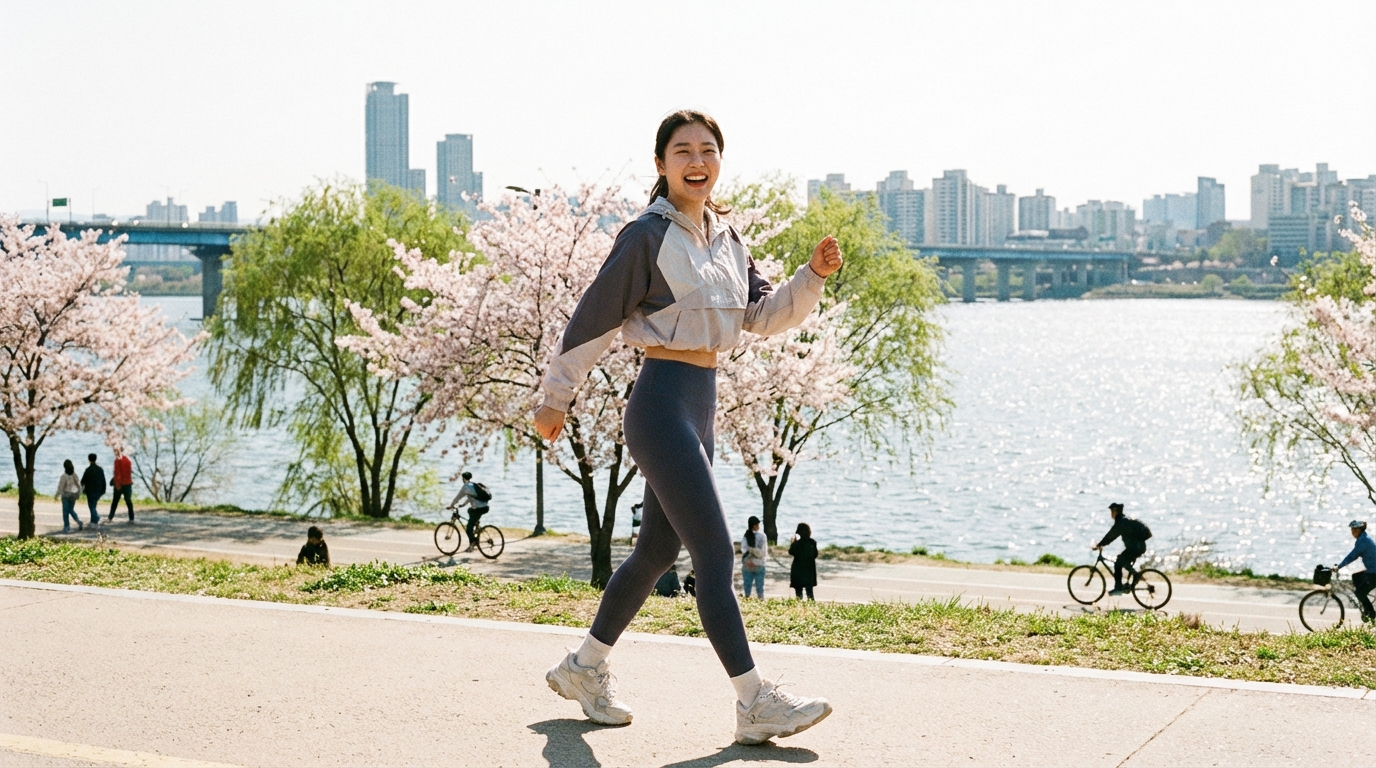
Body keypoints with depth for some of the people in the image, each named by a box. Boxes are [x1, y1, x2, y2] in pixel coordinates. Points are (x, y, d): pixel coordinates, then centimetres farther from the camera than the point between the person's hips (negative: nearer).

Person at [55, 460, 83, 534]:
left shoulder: (64, 476, -16)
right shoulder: (74, 475, -1)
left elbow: (60, 487, -13)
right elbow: (79, 485, 3)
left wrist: (57, 495, 0)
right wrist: (79, 494, 15)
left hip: (66, 495, -5)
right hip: (73, 494, 5)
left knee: (65, 511, 4)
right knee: (71, 510, 20)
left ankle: (67, 527, 5)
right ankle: (79, 521, 3)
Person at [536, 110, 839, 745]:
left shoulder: (725, 238, 13)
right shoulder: (648, 236, -10)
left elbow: (763, 315, 17)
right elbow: (593, 319, -6)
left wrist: (815, 275, 1)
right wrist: (555, 398, -1)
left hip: (700, 406, 9)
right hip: (663, 402, -9)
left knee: (657, 549, 16)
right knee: (716, 555, -10)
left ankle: (584, 668, 31)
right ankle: (755, 704, -8)